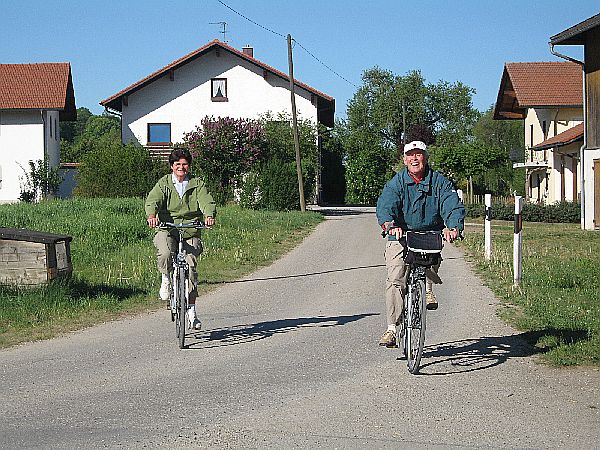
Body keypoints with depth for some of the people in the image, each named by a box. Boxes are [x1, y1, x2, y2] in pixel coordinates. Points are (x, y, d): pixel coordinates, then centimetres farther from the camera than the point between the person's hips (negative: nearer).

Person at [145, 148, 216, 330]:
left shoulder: (197, 184, 6)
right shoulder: (163, 183, 4)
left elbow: (206, 201, -10)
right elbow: (153, 200, -13)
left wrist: (209, 215, -33)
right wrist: (152, 215, -36)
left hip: (190, 232, 1)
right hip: (167, 229, -1)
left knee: (190, 268, -8)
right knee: (164, 254, -33)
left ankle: (191, 311, 4)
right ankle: (166, 278, 1)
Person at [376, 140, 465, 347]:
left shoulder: (439, 182, 2)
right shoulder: (396, 182, 1)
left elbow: (454, 206, -12)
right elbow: (385, 205, -16)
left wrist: (454, 227, -33)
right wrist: (389, 224, -38)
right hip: (400, 237, -1)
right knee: (395, 280, -14)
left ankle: (428, 290, -3)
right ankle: (392, 328, -10)